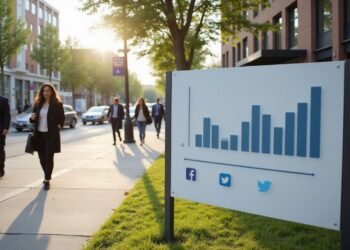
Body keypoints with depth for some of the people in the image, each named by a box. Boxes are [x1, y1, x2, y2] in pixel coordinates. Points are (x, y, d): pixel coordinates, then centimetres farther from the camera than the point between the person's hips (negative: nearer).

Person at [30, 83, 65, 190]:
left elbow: (62, 118, 2)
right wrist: (32, 118, -7)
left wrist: (59, 126, -16)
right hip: (39, 134, 4)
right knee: (42, 157, 10)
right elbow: (33, 119, 16)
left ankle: (47, 180, 0)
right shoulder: (38, 104, 9)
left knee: (49, 157, -5)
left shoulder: (57, 104, -2)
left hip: (51, 134, -4)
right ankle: (47, 176, 31)